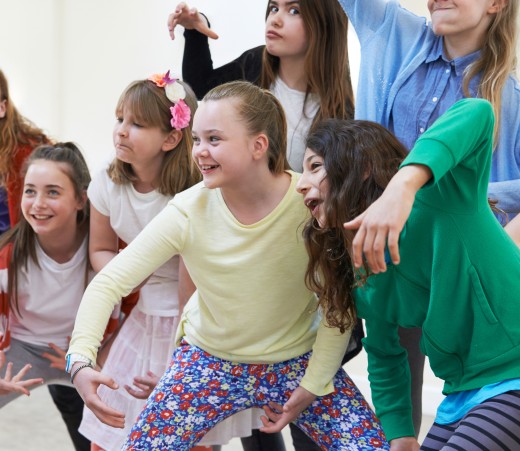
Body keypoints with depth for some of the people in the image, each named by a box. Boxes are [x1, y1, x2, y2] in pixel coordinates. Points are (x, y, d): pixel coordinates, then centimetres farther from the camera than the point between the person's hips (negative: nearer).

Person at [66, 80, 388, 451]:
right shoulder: (188, 211, -20)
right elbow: (109, 283, -17)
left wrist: (313, 385, -10)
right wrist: (81, 360, -31)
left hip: (297, 360, 0)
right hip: (211, 360, 1)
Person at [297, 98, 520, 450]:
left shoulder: (436, 196, -16)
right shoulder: (365, 281, 7)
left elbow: (477, 112, -33)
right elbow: (384, 357, 18)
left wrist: (403, 184, -44)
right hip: (463, 395, 8)